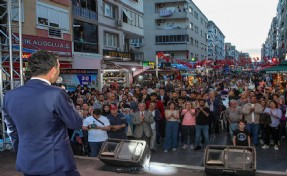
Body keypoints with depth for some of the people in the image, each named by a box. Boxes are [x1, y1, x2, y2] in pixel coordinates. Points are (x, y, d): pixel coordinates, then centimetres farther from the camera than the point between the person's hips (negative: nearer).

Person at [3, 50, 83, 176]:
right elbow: (77, 124, -8)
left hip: (27, 164, 6)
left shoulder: (10, 96, -1)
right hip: (57, 163, -5)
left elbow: (12, 132, 11)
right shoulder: (57, 94, -19)